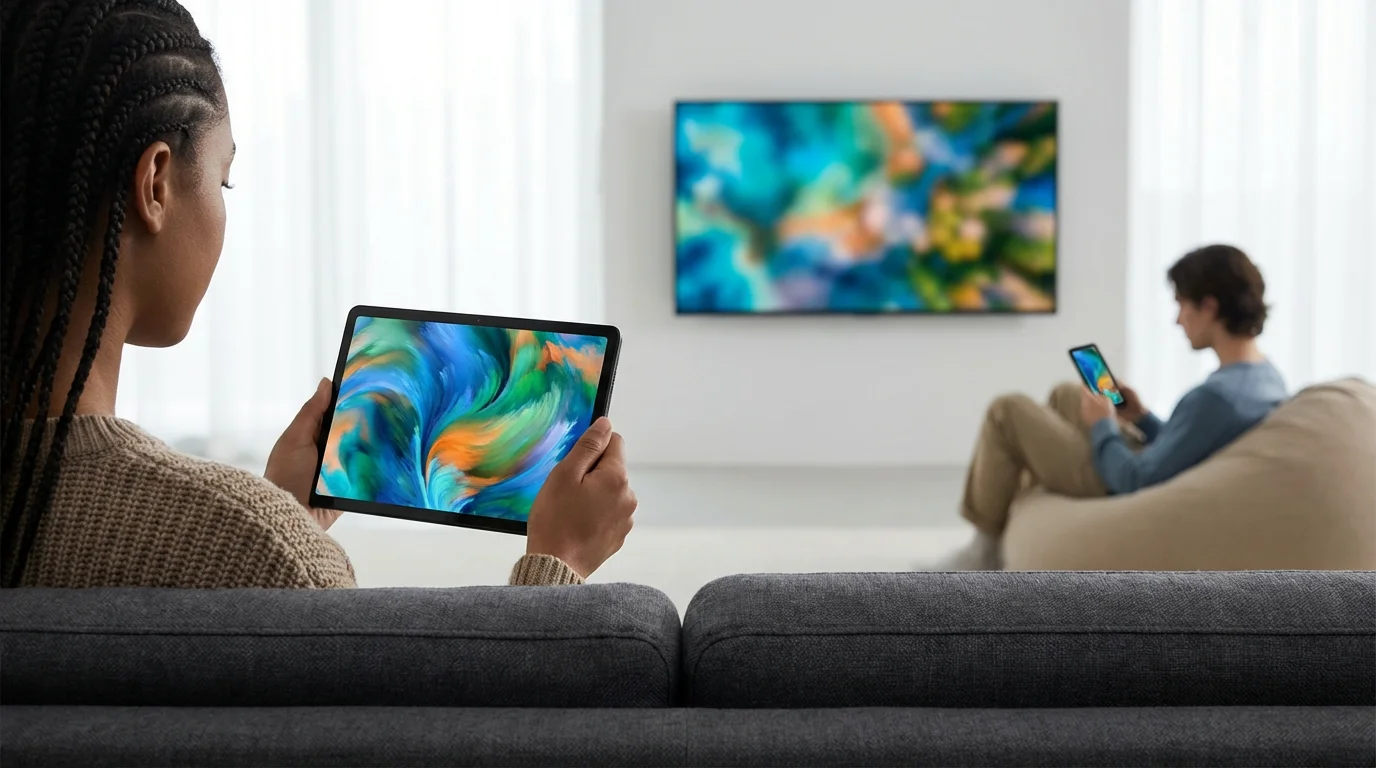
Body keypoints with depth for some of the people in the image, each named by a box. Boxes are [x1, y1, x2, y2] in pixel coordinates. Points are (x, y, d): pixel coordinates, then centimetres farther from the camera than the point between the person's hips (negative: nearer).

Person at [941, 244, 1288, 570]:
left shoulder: (1218, 395, -34)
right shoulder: (1268, 376, -4)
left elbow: (1137, 481, -27)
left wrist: (1102, 426, -12)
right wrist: (1142, 419, 3)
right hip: (1159, 474, 9)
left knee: (1007, 412, 0)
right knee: (1064, 396, 26)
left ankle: (986, 547, 15)